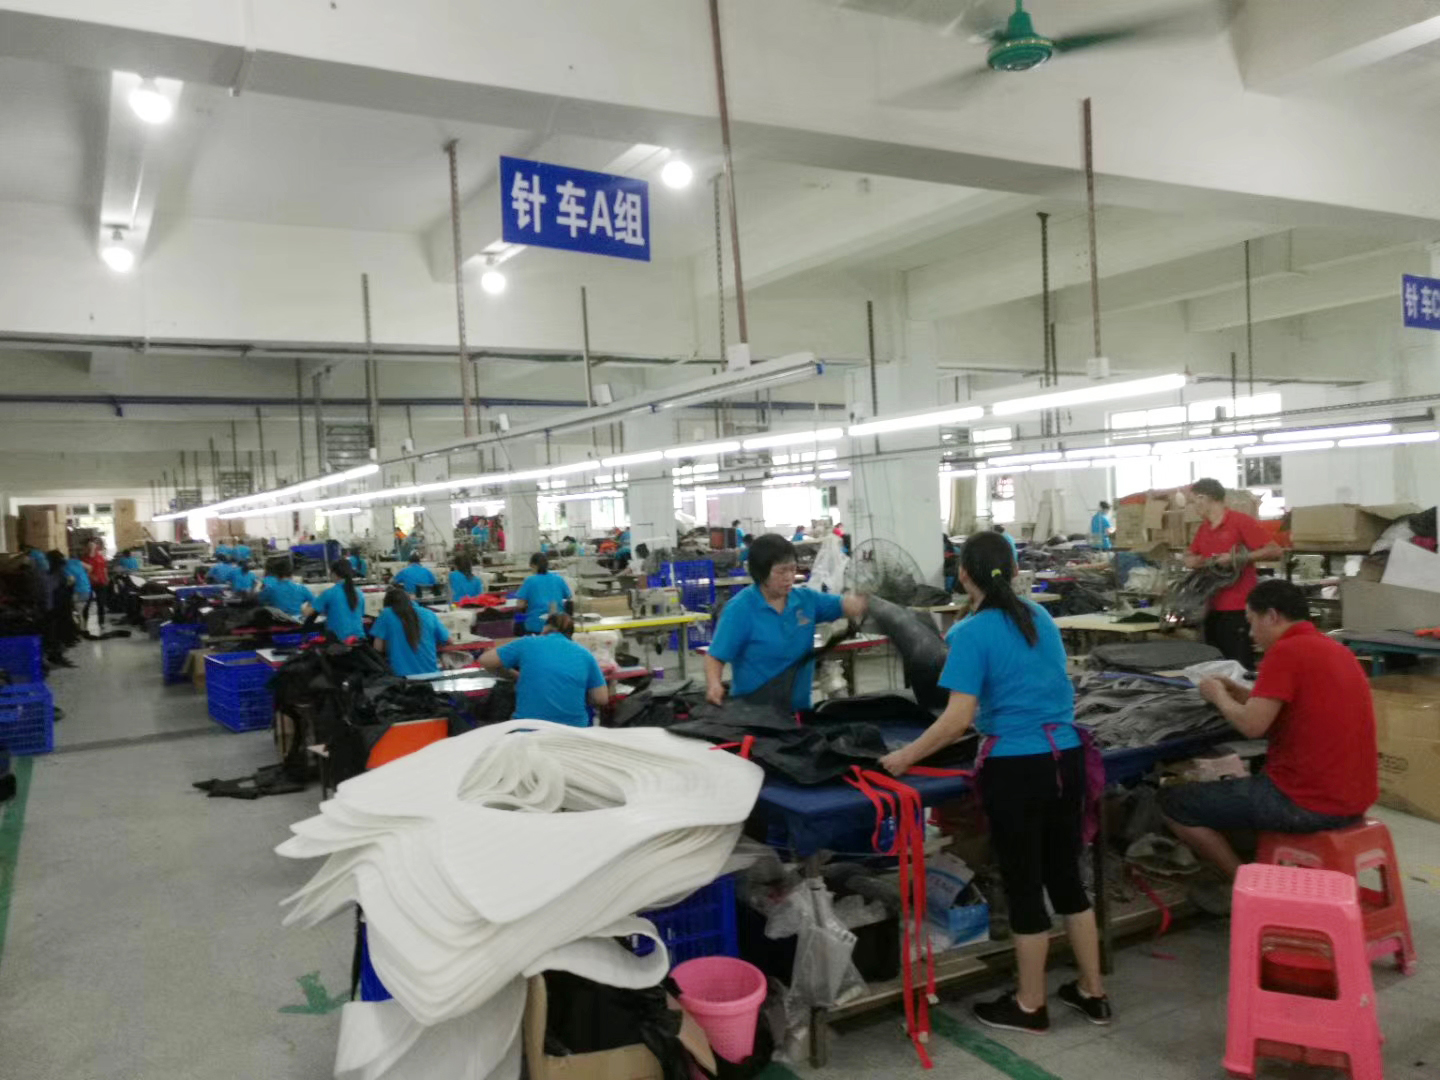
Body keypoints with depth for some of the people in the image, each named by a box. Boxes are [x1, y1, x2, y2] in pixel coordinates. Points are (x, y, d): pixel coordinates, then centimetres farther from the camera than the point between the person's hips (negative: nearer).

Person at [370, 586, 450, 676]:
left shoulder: (387, 614, 0)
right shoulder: (429, 614, 6)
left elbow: (378, 647, -3)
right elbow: (447, 640, 12)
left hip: (401, 675, -3)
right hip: (431, 674, 3)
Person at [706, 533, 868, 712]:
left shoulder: (805, 599, 2)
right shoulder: (740, 609, -12)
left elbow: (850, 606, 3)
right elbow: (715, 656, -14)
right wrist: (714, 685, -33)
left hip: (798, 706, 5)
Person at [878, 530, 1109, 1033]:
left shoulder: (971, 633, -14)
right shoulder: (1040, 617, 7)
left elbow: (958, 719, -19)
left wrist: (905, 757, -10)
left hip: (1015, 767, -6)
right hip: (1067, 757, 7)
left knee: (1023, 885, 8)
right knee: (1066, 875, 20)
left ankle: (1030, 1006, 24)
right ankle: (1092, 991, 32)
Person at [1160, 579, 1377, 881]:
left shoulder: (1285, 651, -16)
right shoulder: (1337, 649, 12)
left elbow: (1251, 726, -20)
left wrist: (1219, 696, -2)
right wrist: (1243, 694, 14)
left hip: (1309, 803, -9)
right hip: (1355, 798, 9)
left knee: (1173, 802, 1)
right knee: (1254, 776, 36)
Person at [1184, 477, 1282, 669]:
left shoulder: (1241, 521, -8)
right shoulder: (1204, 528, 12)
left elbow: (1274, 551, -11)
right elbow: (1191, 558, 23)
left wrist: (1236, 558, -19)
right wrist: (1192, 561, 0)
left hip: (1238, 608, -7)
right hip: (1213, 607, 7)